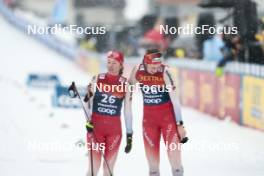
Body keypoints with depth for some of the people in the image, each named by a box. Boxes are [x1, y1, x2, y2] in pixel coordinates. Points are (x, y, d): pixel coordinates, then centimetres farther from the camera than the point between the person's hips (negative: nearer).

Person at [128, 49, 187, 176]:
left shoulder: (165, 72, -18)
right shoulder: (137, 71, -8)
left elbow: (174, 98, -16)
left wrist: (180, 124, -16)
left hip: (168, 116, -3)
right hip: (148, 117, 3)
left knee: (175, 159, -8)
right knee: (152, 161, 5)